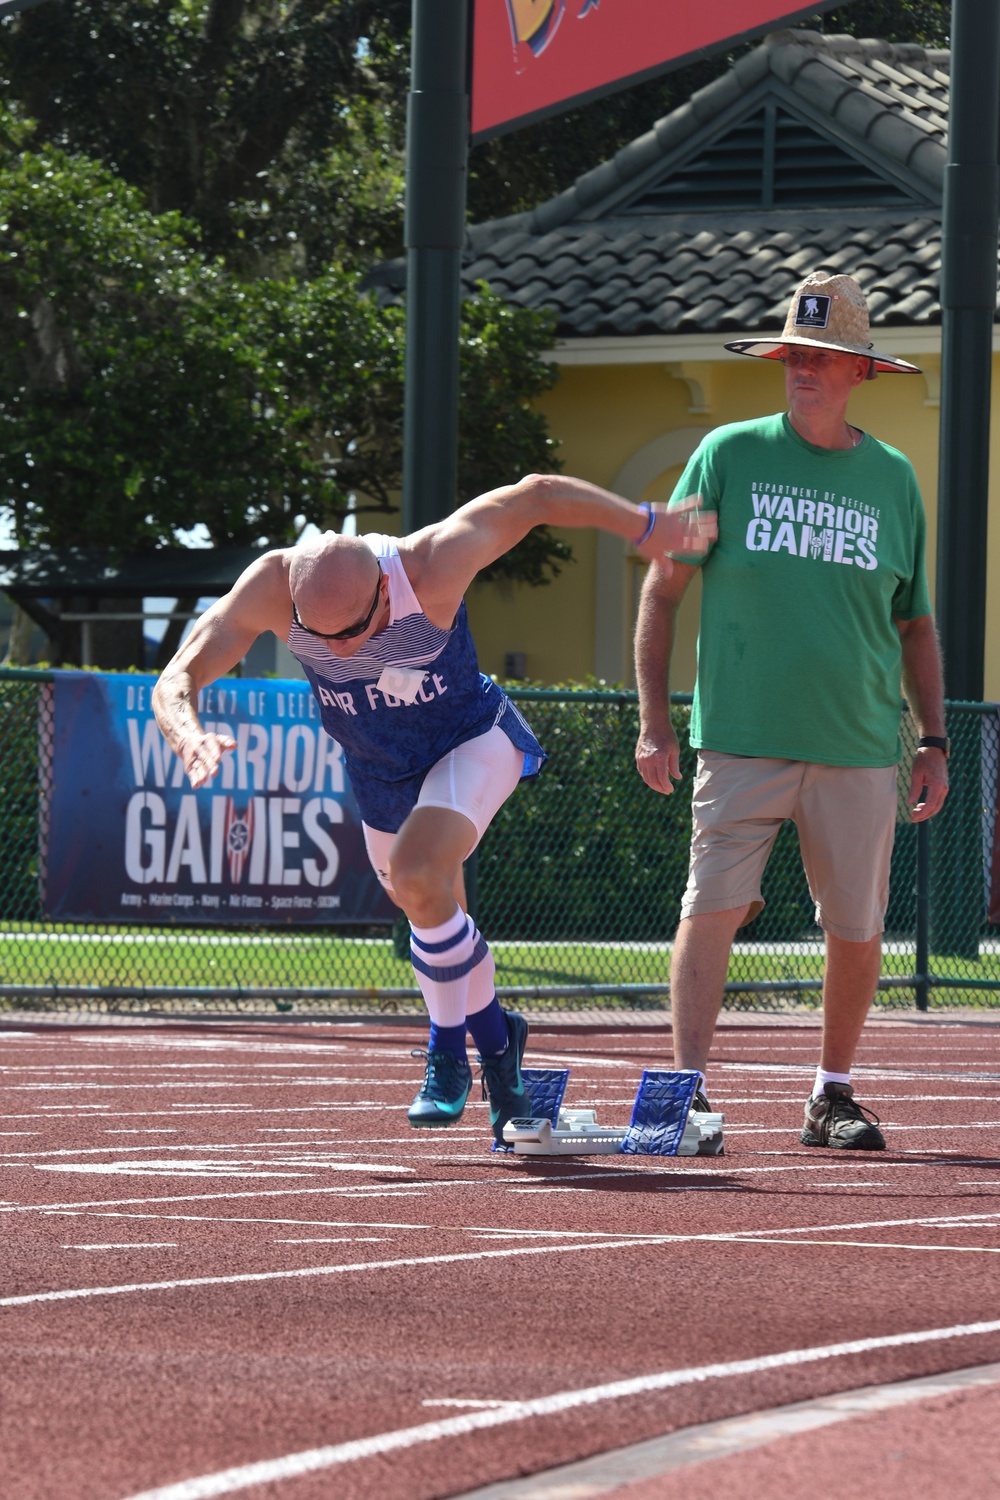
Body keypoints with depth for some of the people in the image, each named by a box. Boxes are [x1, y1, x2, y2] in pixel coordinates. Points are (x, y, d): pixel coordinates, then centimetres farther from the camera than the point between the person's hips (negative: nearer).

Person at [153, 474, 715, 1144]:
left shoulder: (429, 568, -37)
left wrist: (646, 526, -17)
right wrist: (191, 736, -52)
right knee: (437, 914, 17)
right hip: (378, 766, 4)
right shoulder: (270, 590, -31)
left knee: (416, 879, -28)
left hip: (473, 742, -4)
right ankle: (496, 1044, 45)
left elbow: (538, 494, -23)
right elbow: (179, 679, -30)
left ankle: (448, 1055, -7)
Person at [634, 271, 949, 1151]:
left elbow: (916, 625, 17)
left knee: (857, 929, 4)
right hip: (742, 739, -2)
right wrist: (654, 721, 0)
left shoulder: (893, 479, 10)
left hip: (860, 749, 2)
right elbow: (664, 588, 6)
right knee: (713, 907, -12)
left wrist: (934, 742, 10)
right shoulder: (729, 455, 4)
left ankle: (833, 1095, 19)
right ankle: (689, 1089, -11)